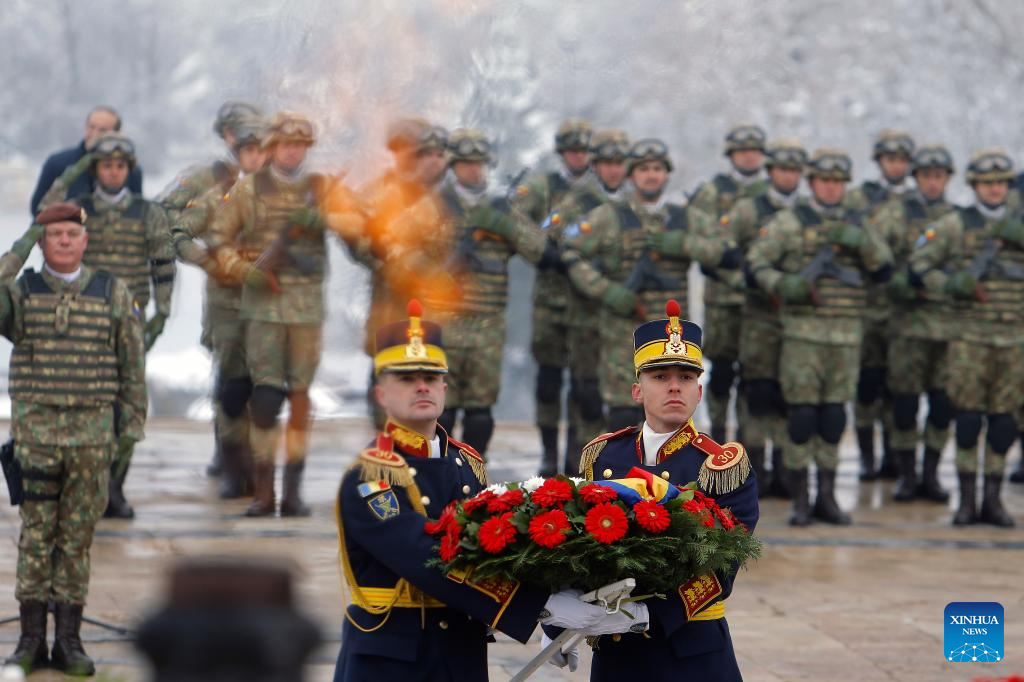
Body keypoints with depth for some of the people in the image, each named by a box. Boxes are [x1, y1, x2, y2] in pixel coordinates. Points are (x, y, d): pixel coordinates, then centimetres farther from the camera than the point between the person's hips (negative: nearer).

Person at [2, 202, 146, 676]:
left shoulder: (113, 295, 2)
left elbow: (132, 366, 5)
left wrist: (131, 428, 1)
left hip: (91, 434, 0)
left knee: (77, 538, 3)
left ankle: (68, 642, 9)